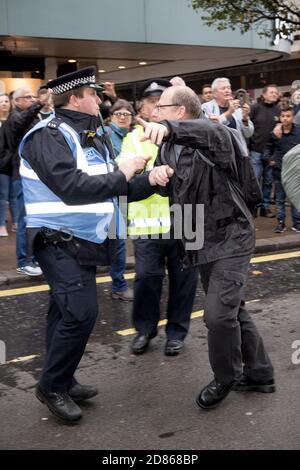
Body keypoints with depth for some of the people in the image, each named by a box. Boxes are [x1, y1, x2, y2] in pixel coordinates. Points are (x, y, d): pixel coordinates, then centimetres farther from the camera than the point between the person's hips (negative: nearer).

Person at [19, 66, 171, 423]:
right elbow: (72, 188, -28)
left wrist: (148, 180, -2)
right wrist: (121, 175, -18)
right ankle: (52, 386, 4)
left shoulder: (89, 139, 15)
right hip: (59, 242, -9)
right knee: (80, 313, -13)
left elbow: (115, 189, 15)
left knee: (67, 313, 15)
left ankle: (62, 381, 27)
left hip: (83, 242, 9)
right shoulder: (49, 136, -14)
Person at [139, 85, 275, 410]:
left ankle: (225, 378, 15)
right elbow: (165, 189, 14)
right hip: (201, 242, 8)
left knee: (219, 314, -12)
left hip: (230, 239, -8)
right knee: (232, 310, 17)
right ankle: (258, 373, 34)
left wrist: (167, 127, -60)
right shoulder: (167, 148, 6)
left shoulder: (214, 141, -18)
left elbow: (210, 131, -42)